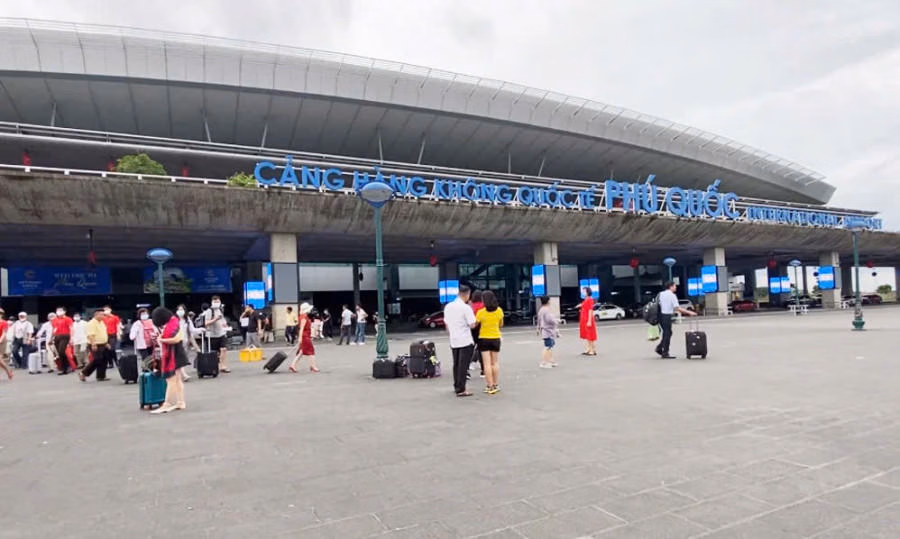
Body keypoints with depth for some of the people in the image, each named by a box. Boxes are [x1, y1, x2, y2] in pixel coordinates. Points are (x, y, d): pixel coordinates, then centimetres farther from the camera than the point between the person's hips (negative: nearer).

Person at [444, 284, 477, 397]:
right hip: (466, 341, -7)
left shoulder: (448, 306, 7)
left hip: (453, 341, 7)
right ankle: (461, 390, 0)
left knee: (456, 364, 16)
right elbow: (472, 325, -14)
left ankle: (456, 386, 26)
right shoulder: (466, 308, -14)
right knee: (463, 365, -1)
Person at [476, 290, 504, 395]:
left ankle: (490, 386, 2)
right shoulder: (499, 310, -5)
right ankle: (496, 385, 17)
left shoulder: (481, 312, -15)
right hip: (495, 339, 3)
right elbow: (501, 325, 6)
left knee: (487, 364, 1)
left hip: (484, 339, -3)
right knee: (495, 363, 12)